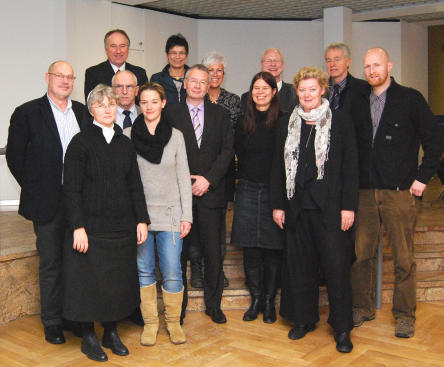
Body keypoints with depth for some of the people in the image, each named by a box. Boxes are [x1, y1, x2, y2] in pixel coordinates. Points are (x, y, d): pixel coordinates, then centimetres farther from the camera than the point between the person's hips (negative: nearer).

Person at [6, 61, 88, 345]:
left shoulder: (83, 112, 9)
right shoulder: (27, 113, -3)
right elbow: (14, 156, -1)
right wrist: (35, 189, 0)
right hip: (48, 203, -3)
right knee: (51, 263, 6)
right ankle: (52, 322, 20)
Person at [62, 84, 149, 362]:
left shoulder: (125, 144, 9)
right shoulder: (81, 142, -5)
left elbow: (135, 185, 10)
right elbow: (71, 189, -9)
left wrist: (142, 220, 4)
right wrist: (78, 227, -15)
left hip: (122, 226, 5)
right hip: (91, 227, -4)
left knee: (119, 281, 11)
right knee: (89, 280, 3)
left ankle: (111, 333, 27)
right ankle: (89, 337, 20)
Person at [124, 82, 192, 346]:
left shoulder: (175, 135, 3)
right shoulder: (128, 135, 2)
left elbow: (184, 177, 4)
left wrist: (187, 215, -1)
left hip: (169, 214, 0)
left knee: (172, 272, 0)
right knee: (144, 271, 8)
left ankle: (173, 321, 19)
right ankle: (150, 322, 23)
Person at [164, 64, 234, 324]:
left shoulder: (220, 114, 10)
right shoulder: (171, 113, 5)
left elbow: (227, 150, 3)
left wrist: (208, 179, -8)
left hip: (211, 192, 1)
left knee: (213, 252, 5)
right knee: (179, 251, 5)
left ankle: (213, 304, 21)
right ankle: (178, 305, 20)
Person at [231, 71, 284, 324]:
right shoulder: (243, 123, 8)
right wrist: (247, 178, 8)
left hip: (274, 191, -3)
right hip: (248, 191, 3)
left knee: (273, 248, 2)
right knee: (250, 249, 5)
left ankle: (269, 301, 16)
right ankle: (256, 299, 19)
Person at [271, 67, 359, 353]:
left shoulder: (341, 121, 1)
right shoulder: (287, 124, 11)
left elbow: (350, 166, -2)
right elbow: (279, 167, 12)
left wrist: (349, 206, -8)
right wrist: (278, 205, 7)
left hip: (330, 208, -3)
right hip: (297, 207, 3)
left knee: (336, 265, -1)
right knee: (300, 265, 9)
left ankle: (342, 328, 12)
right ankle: (304, 319, 25)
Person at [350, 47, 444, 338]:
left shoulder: (410, 99, 1)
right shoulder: (360, 105, 13)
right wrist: (355, 182, 7)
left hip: (400, 192, -4)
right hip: (366, 192, 4)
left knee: (404, 257, 1)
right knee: (362, 253, 7)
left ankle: (405, 314, 15)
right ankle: (363, 308, 21)